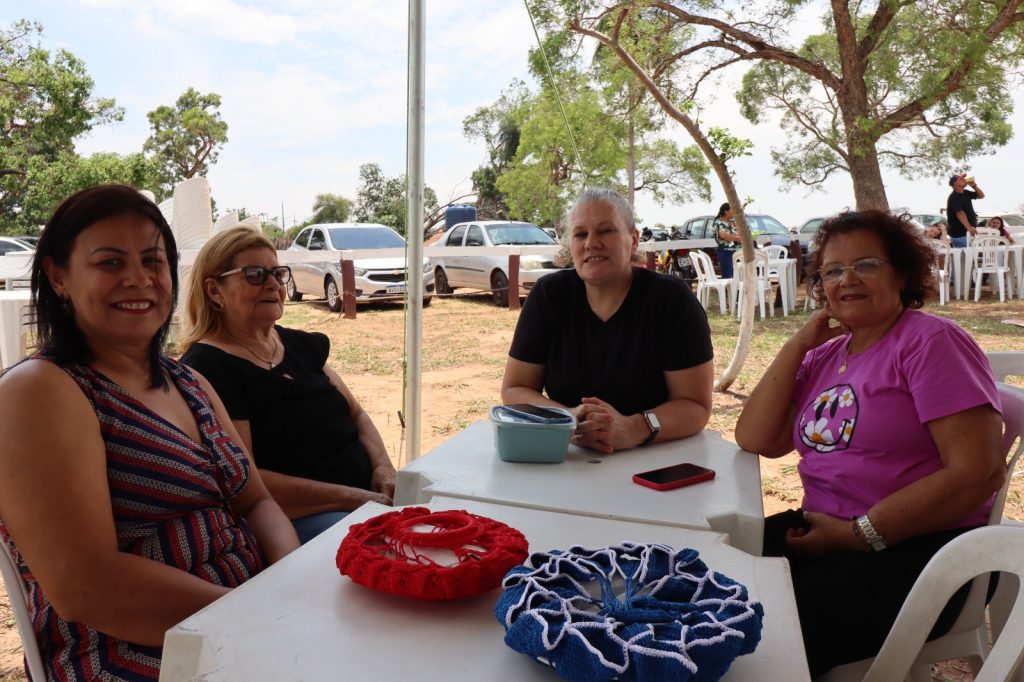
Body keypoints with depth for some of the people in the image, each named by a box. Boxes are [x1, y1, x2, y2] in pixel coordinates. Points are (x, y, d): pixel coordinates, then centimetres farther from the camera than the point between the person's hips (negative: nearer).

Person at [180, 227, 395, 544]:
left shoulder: (301, 344, 16)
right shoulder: (207, 368, -10)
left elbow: (356, 413, 18)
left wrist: (383, 467, -4)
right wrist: (352, 497, -19)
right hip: (293, 517, -8)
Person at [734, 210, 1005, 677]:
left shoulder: (932, 341, -8)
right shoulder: (823, 356, 12)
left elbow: (979, 473, -16)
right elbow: (755, 440, 3)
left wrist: (858, 534, -17)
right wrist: (798, 344, 0)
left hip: (915, 546, -6)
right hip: (826, 529, 6)